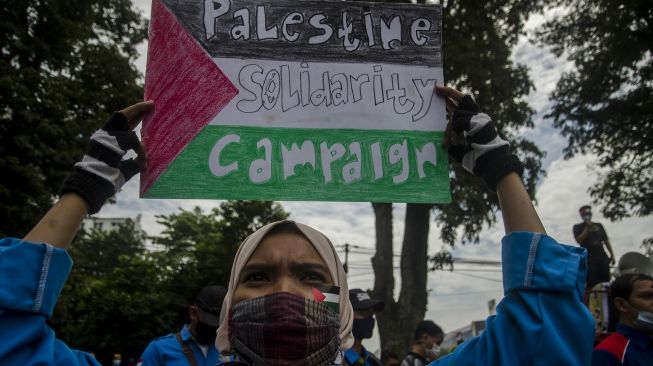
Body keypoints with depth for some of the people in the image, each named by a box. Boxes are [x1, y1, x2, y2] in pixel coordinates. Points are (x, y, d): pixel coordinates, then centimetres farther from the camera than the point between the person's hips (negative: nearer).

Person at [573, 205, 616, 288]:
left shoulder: (598, 226, 18)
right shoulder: (578, 227, 7)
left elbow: (606, 240, 17)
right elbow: (579, 240, -9)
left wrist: (612, 255, 10)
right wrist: (587, 227, -7)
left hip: (602, 256, 4)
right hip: (589, 258, -3)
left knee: (605, 282, -3)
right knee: (592, 283, -9)